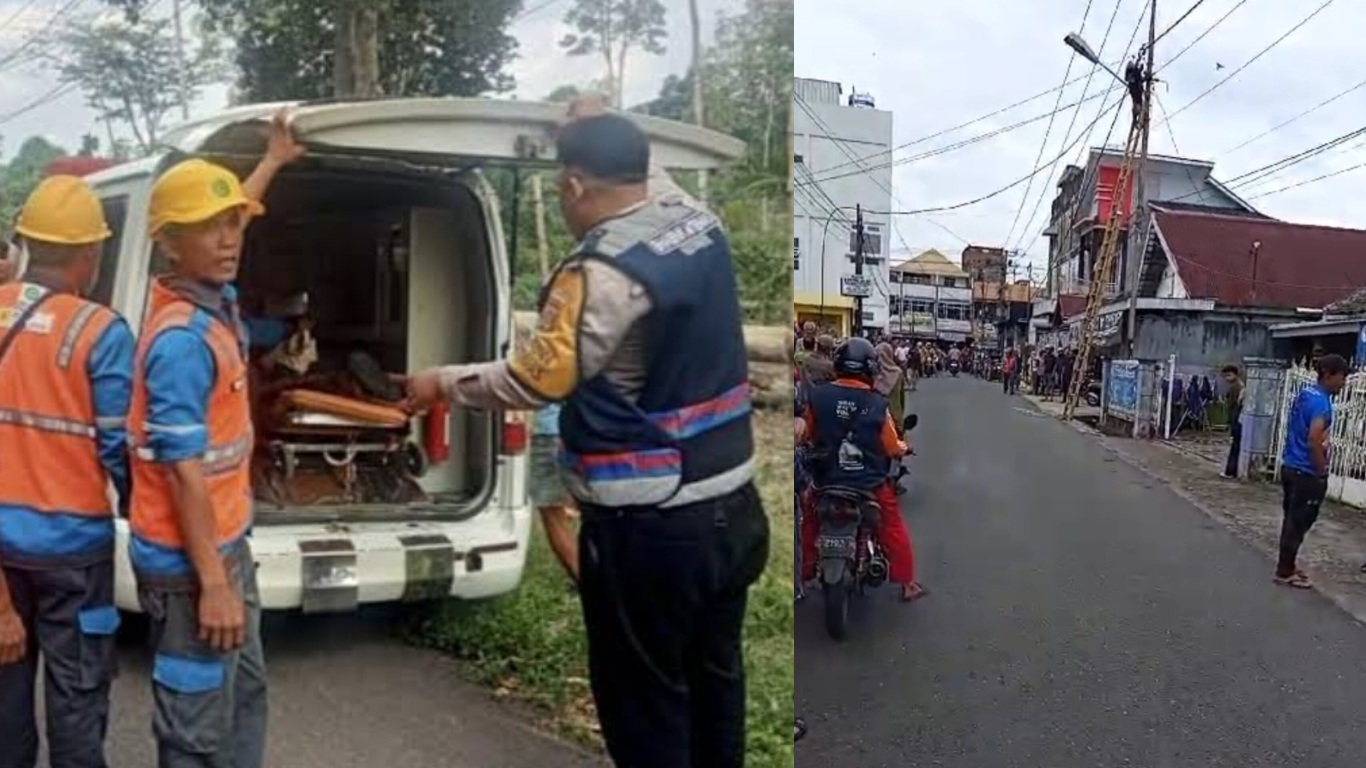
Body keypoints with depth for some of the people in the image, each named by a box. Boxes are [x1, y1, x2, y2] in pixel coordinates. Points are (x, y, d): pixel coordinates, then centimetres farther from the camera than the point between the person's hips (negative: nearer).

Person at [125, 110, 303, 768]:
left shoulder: (213, 298, 3)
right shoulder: (183, 339, -24)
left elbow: (222, 220, 26)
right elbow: (184, 473, -26)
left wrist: (274, 161, 36)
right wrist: (212, 584, -25)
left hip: (228, 542, 10)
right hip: (191, 563, -10)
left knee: (244, 692, 23)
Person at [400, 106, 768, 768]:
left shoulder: (603, 272, -21)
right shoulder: (699, 223, 3)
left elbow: (536, 378, -18)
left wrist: (443, 384, -1)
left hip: (650, 525, -8)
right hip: (730, 500, 8)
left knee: (643, 694, 10)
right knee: (715, 671, 23)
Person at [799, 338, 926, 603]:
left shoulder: (816, 397, -14)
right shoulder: (877, 404, -17)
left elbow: (810, 436, 3)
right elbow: (892, 448, -6)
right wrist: (904, 447, 18)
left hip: (826, 480, 1)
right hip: (870, 482, -1)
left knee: (811, 522, 25)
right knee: (893, 526, 18)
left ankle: (805, 574, 33)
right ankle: (907, 583, 24)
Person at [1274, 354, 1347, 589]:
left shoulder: (1305, 393, 9)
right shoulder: (1321, 401, -20)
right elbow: (1314, 441, -28)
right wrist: (1322, 472, -15)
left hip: (1290, 466, 9)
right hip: (1306, 473, -9)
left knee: (1292, 520, 17)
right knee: (1299, 523, 1)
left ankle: (1286, 566, 27)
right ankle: (1285, 572, 9)